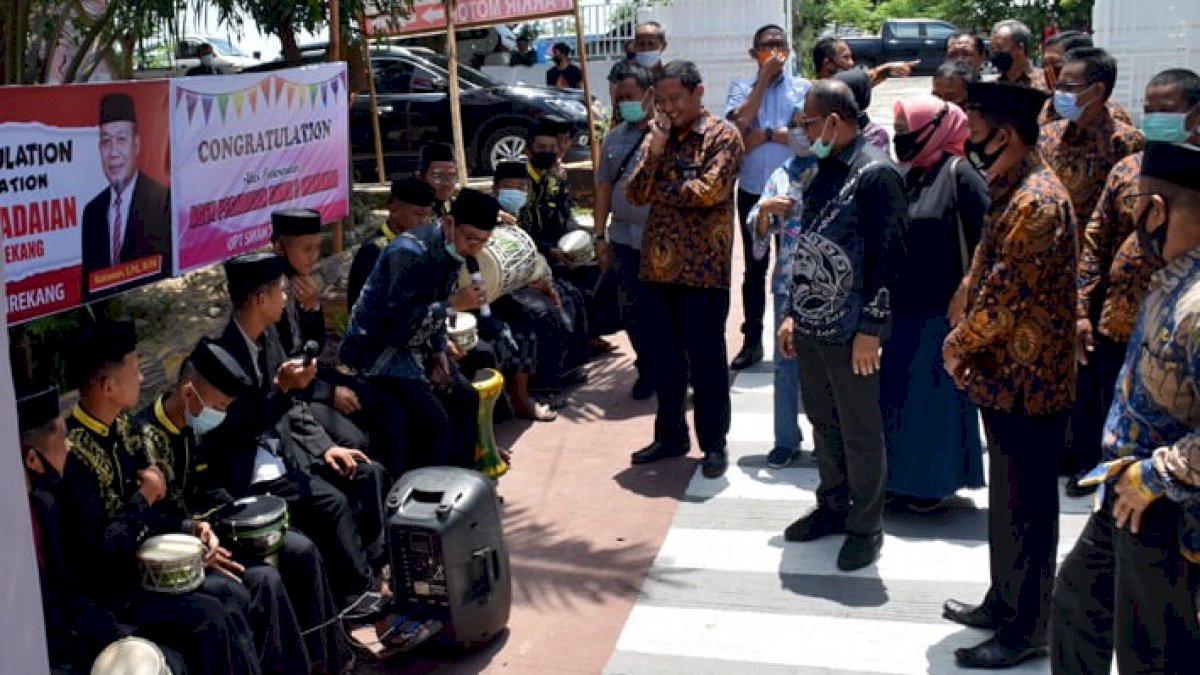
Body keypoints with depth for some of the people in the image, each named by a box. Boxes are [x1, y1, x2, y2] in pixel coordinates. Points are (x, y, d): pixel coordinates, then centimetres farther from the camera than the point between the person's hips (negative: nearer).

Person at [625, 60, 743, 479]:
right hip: (658, 264, 6)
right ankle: (670, 436, 27)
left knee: (706, 362, 3)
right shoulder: (658, 135, 13)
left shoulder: (722, 135, -5)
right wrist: (655, 151, -8)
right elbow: (635, 194, 4)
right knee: (662, 358, 13)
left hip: (702, 268, -6)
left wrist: (660, 189, -6)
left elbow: (708, 191, -19)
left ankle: (714, 444, 15)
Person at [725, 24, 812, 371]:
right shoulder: (741, 87, 4)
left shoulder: (803, 88, 0)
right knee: (754, 268, 10)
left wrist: (765, 135, -15)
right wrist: (764, 77, -13)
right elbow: (741, 122, -16)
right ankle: (752, 341, 19)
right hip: (752, 192, 1)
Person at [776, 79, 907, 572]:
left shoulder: (875, 172, -12)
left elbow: (887, 254, -16)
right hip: (810, 326, 8)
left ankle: (865, 526, 17)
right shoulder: (823, 170, 13)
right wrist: (792, 312, 17)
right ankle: (833, 506, 33)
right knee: (823, 423, 18)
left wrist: (871, 329, -18)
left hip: (850, 332, -8)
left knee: (860, 433, 4)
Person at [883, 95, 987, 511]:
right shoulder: (909, 176, 10)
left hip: (943, 308, -7)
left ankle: (938, 480, 15)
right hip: (904, 306, 7)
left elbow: (988, 234, -16)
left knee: (938, 391, 2)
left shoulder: (957, 173, -11)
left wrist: (966, 290, -18)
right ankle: (907, 477, 26)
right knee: (902, 391, 13)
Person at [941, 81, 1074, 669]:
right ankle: (1004, 602, 35)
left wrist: (960, 344, -9)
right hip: (1005, 375, 10)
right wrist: (966, 343, 6)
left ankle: (1028, 629, 16)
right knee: (1005, 500, 20)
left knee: (1026, 507, 3)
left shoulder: (1037, 201, -22)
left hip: (1027, 382, -10)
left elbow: (1005, 293, -23)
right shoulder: (1013, 192, 11)